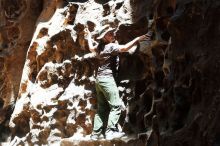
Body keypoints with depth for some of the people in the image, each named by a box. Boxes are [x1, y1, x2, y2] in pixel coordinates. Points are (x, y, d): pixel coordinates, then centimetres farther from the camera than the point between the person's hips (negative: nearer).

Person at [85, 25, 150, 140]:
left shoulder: (100, 47, 13)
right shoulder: (111, 46, -10)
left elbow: (91, 48, 36)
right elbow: (124, 48, -26)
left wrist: (89, 35, 51)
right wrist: (138, 39, -23)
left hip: (99, 79, 9)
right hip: (107, 78, -9)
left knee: (102, 108, 12)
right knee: (116, 106, -11)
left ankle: (96, 133, 11)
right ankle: (110, 131, -18)